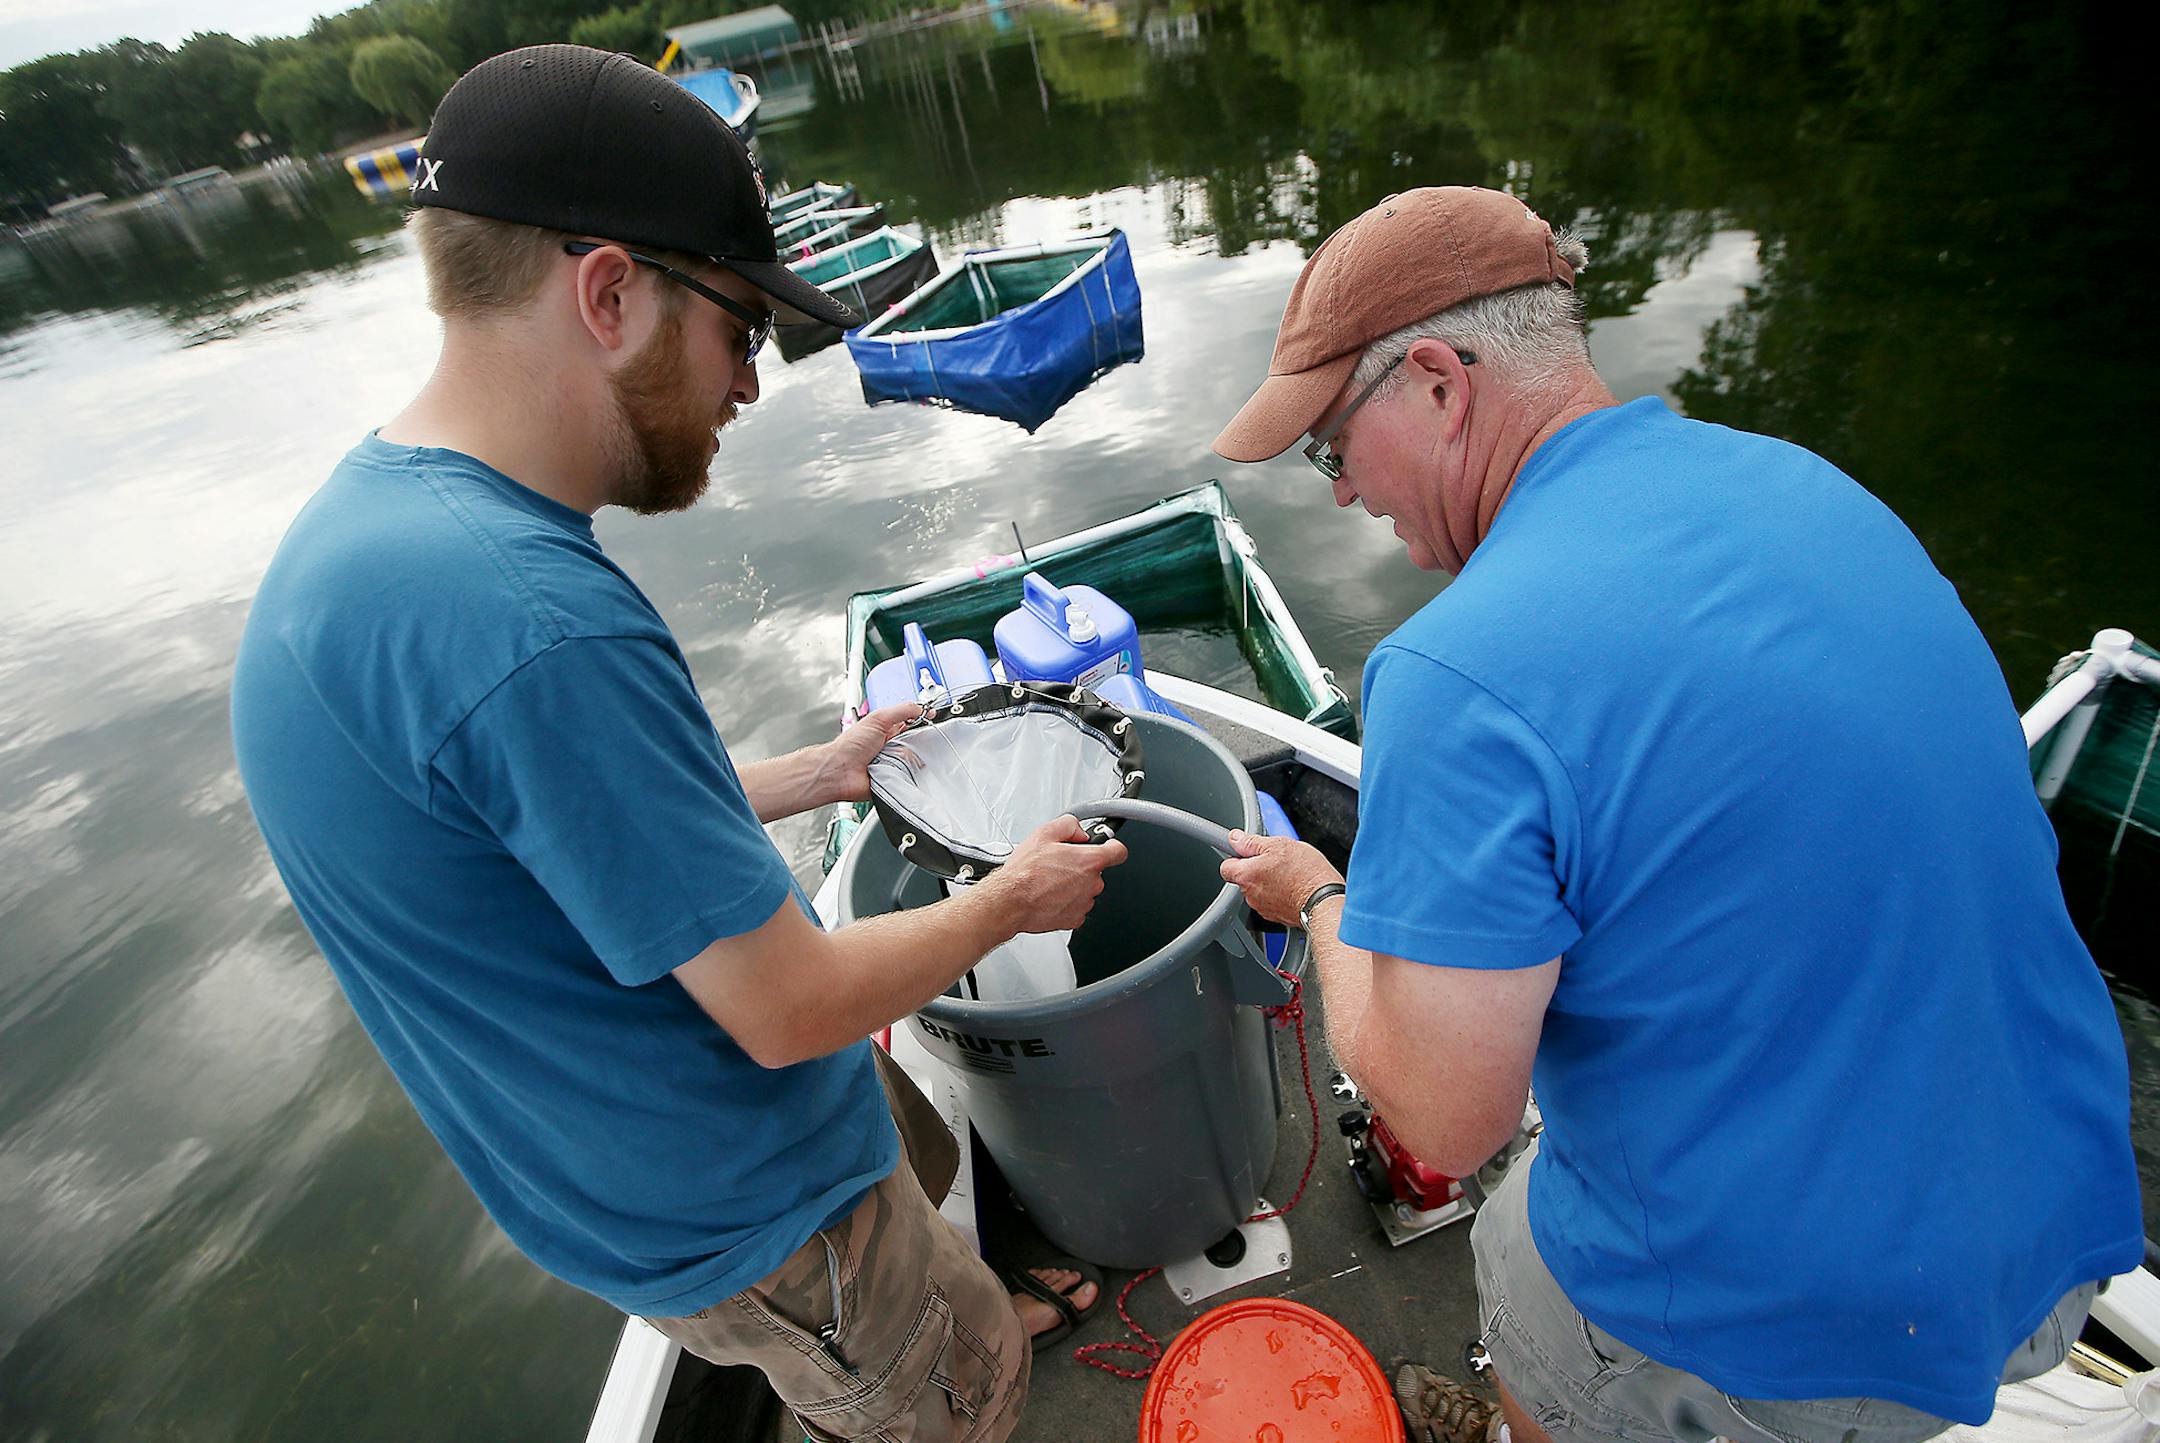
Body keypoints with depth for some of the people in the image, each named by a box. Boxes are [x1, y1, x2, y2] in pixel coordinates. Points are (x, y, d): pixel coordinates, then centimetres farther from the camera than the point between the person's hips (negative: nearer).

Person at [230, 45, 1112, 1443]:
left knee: (923, 1167, 34)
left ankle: (978, 1314, 63)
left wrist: (818, 771, 7)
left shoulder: (366, 516, -3)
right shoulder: (532, 623, -37)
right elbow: (789, 1007, -29)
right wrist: (1015, 897, -12)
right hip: (742, 1213, -8)